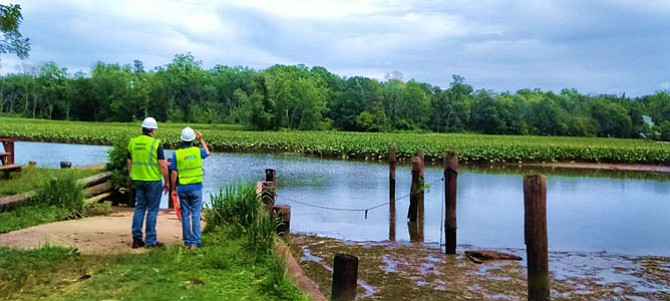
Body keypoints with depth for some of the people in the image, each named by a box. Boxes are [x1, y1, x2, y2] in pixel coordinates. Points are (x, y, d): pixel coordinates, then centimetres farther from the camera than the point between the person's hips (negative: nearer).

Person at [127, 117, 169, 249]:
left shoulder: (133, 142, 6)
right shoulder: (156, 143, -12)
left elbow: (130, 163, 12)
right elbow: (162, 165, -14)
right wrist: (167, 181, -4)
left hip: (138, 180, 6)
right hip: (153, 180, -6)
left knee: (139, 208, 13)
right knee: (152, 210, 2)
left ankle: (137, 239, 14)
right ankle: (150, 240, 6)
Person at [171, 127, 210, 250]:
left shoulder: (177, 154, -4)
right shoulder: (197, 151, -3)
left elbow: (174, 174, -4)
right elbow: (207, 152, 22)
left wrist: (173, 189, 6)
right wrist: (201, 140, 29)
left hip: (182, 188, 1)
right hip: (196, 188, -1)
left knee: (185, 215, 9)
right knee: (195, 215, 1)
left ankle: (187, 242, 14)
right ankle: (195, 242, -1)